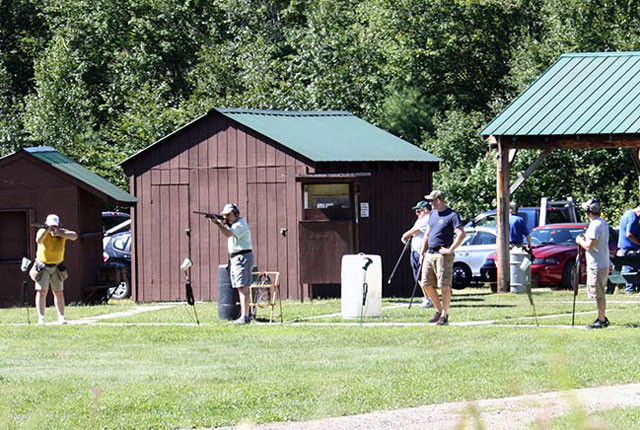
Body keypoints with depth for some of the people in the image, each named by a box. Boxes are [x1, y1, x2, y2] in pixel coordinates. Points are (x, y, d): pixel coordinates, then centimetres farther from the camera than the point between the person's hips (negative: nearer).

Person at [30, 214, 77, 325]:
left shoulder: (62, 232, -8)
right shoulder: (42, 232, -13)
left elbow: (74, 236, -26)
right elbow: (39, 240, -36)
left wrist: (59, 234, -38)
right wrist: (46, 230, -51)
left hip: (57, 267, 2)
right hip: (42, 267, -2)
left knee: (59, 293, 7)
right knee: (41, 291, -11)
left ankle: (61, 317, 14)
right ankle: (41, 318, -14)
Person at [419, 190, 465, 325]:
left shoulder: (452, 215, -8)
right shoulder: (433, 214, 17)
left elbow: (461, 234, -16)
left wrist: (450, 250, -16)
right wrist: (422, 252, 17)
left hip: (443, 255, -8)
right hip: (430, 254, 8)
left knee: (444, 286, -7)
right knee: (427, 284, 5)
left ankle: (444, 315, 0)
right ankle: (439, 311, 19)